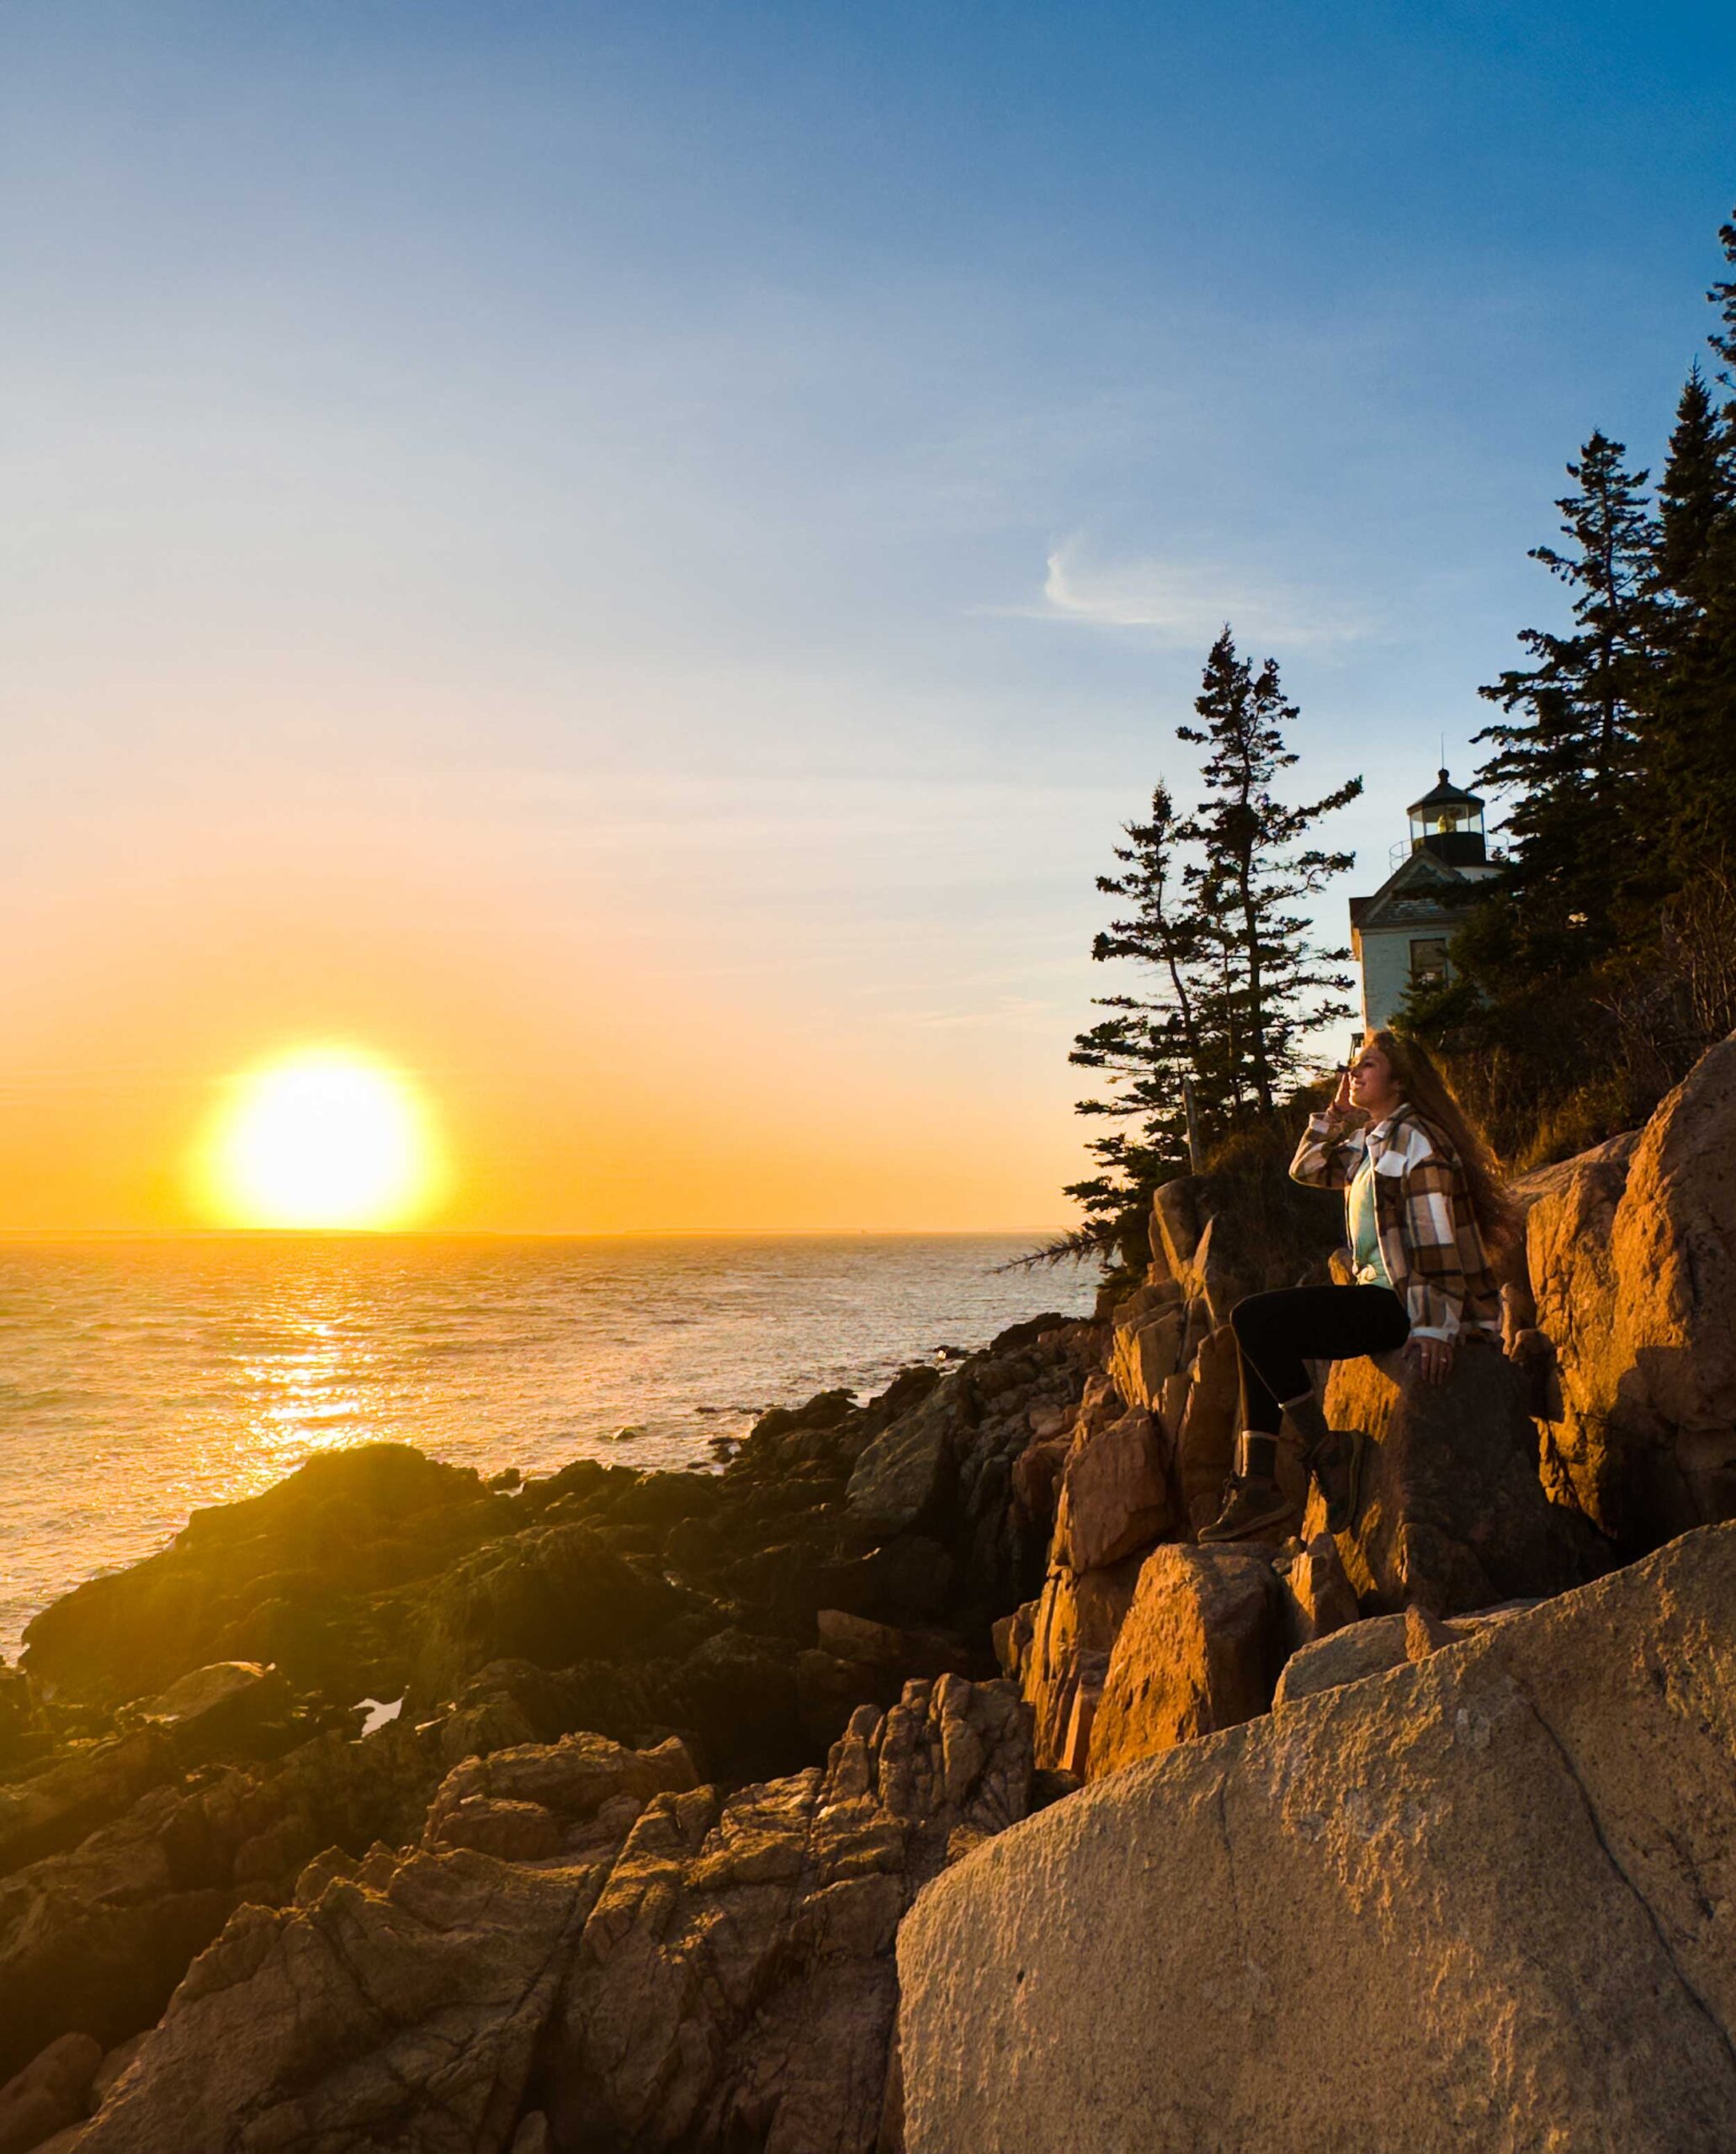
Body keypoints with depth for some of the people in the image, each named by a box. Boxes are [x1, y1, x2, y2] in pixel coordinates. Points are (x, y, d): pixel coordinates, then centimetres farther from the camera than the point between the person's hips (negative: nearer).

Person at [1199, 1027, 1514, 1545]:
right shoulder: (1372, 1142, 18)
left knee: (1254, 1319, -18)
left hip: (1406, 1305, -10)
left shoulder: (1413, 1138, -10)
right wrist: (1339, 1110, 18)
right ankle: (1256, 1486, 4)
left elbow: (1439, 1242, -18)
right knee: (1257, 1330, 12)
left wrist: (1432, 1328, -25)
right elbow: (1307, 1167, 29)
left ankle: (1326, 1451, -11)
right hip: (1383, 1296, 10)